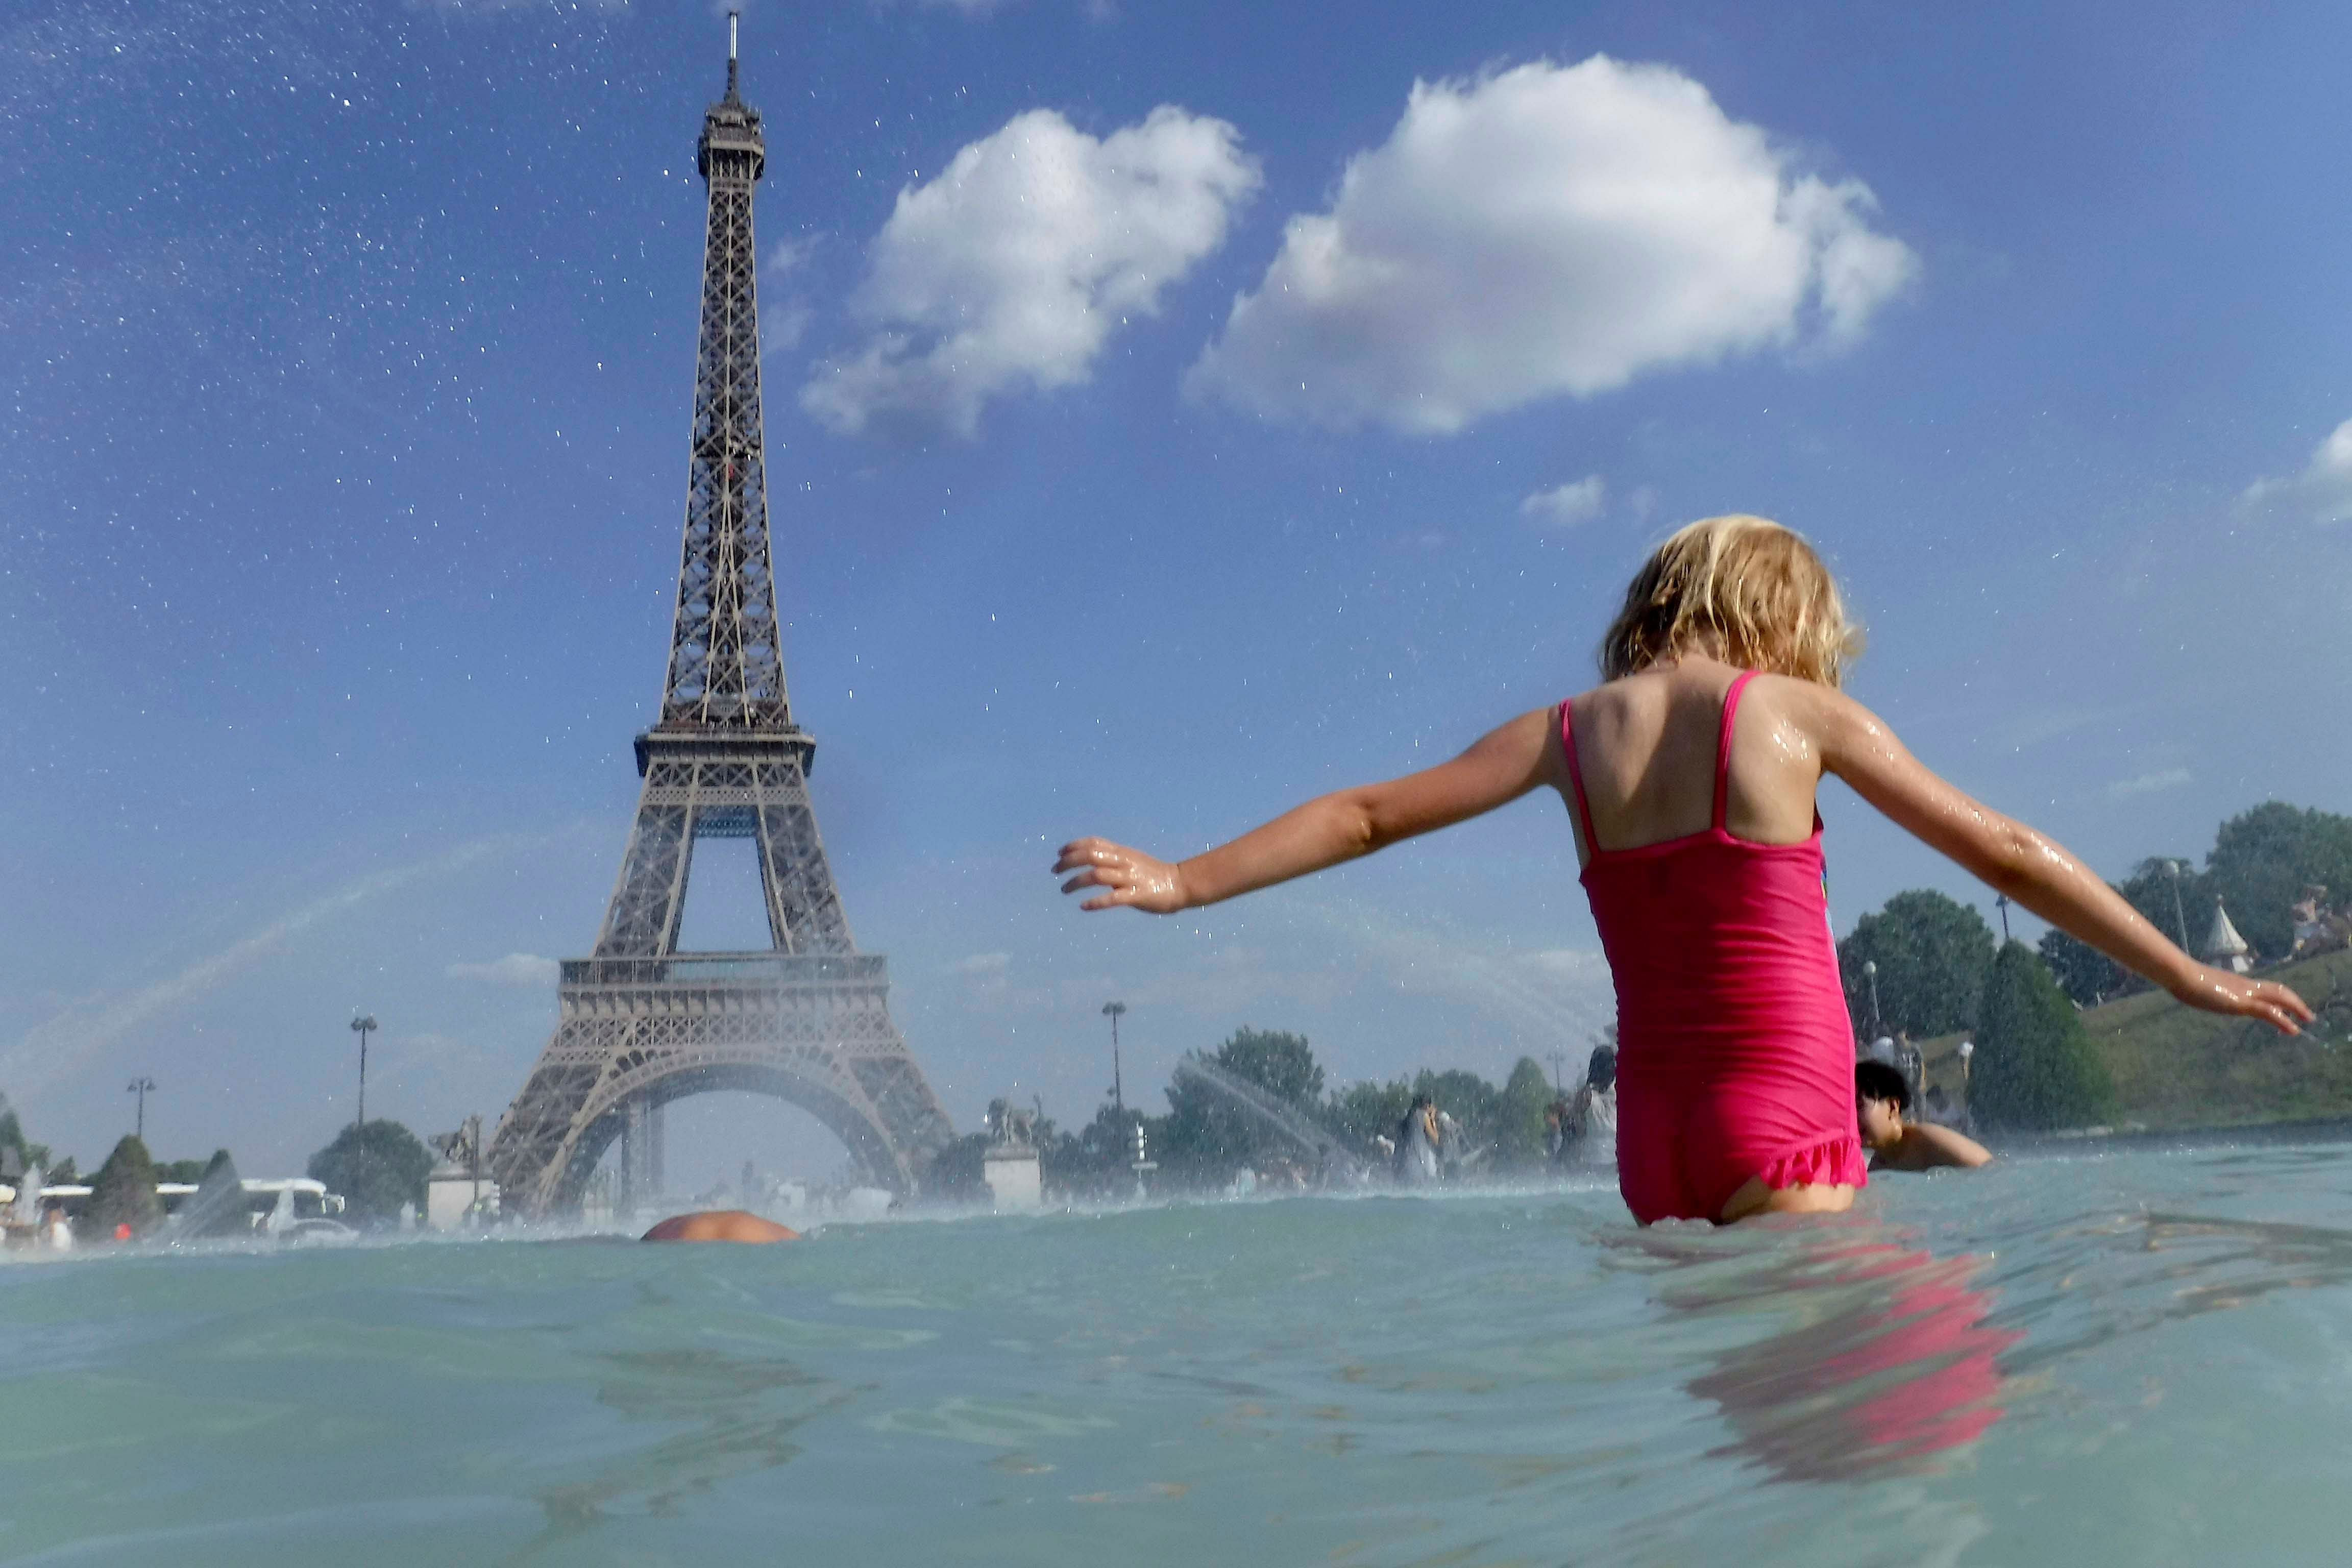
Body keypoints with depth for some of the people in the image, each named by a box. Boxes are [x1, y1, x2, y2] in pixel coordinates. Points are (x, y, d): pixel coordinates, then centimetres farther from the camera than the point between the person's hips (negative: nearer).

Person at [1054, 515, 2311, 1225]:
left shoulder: (1572, 730, 8)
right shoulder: (1797, 708, -1)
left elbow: (1366, 816, 5)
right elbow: (2006, 856, 4)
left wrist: (1182, 884, 11)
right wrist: (2192, 978, 14)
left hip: (1654, 1130, 5)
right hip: (1785, 1123, -5)